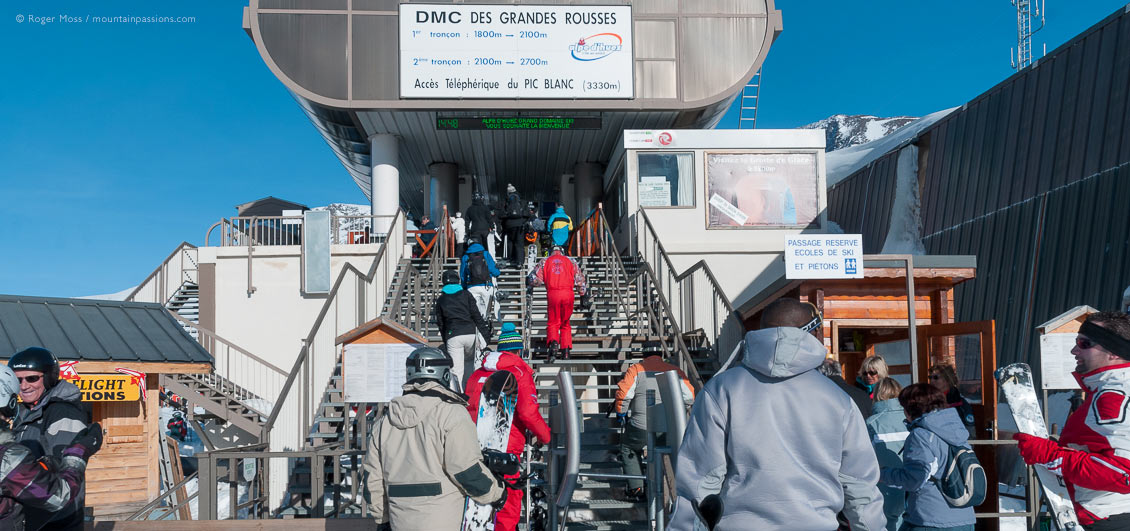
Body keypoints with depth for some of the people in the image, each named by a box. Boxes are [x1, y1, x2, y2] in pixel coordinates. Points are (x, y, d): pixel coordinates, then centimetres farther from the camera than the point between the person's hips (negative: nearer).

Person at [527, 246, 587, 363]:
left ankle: (553, 342, -24)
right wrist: (583, 296, 22)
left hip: (552, 294, -1)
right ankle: (566, 351, 9)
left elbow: (535, 278, 8)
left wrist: (530, 285, 30)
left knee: (553, 323, 5)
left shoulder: (545, 261, 13)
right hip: (568, 294, 1)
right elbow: (579, 279, 16)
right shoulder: (570, 261, 17)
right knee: (565, 323, 14)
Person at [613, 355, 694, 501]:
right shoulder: (676, 371, 13)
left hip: (642, 430, -2)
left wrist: (621, 414, 13)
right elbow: (690, 397, 9)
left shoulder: (636, 369, 7)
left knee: (627, 448, 26)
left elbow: (623, 394, -3)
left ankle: (636, 490, 19)